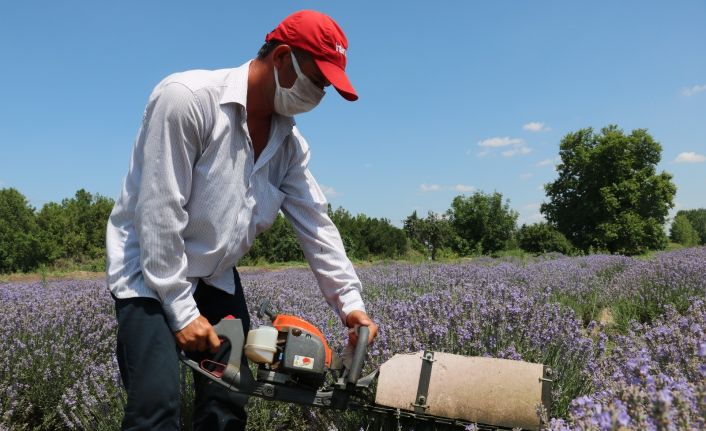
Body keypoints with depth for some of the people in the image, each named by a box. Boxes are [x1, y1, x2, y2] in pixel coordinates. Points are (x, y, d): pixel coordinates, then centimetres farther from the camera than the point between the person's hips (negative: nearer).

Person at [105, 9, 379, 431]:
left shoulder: (290, 142, -1)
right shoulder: (186, 98, -23)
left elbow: (316, 224, 0)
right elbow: (159, 211, -23)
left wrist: (350, 301, -7)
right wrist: (182, 312, -20)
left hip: (217, 278, 7)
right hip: (151, 271, -6)